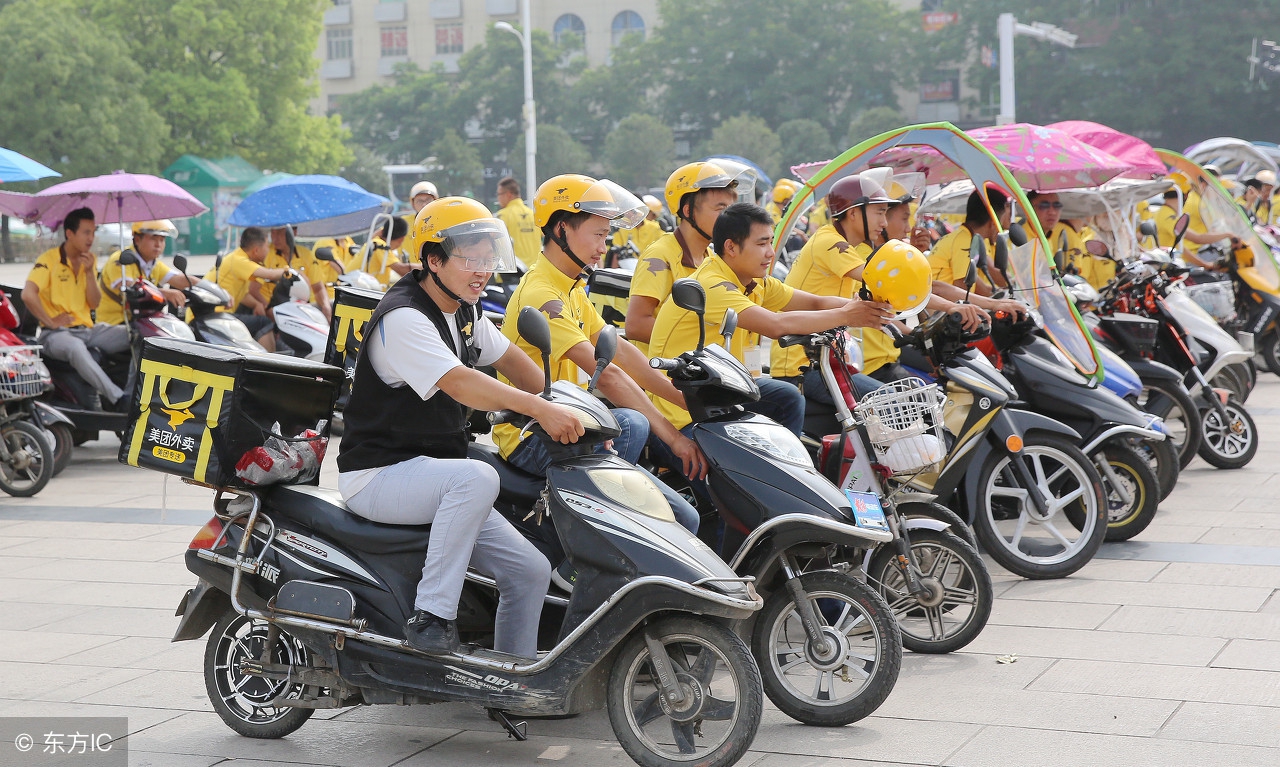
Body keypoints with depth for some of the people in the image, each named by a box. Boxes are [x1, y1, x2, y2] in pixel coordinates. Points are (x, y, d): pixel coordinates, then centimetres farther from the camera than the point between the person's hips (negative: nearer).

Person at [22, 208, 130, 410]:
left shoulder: (89, 260, 12)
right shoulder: (49, 259, -7)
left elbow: (94, 304, 6)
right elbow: (28, 295, -20)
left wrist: (89, 272, -6)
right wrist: (50, 322, -16)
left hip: (87, 329, 7)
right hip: (57, 333, -6)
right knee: (75, 347, -42)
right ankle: (117, 399, -47)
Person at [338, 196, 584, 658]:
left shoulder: (464, 312, 10)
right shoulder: (403, 317, -19)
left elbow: (512, 361, 18)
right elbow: (458, 383, -32)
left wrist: (568, 416, 4)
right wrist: (538, 409, -43)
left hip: (433, 474, 9)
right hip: (379, 475, -9)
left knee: (531, 572, 1)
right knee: (477, 476, -37)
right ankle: (430, 616, -31)